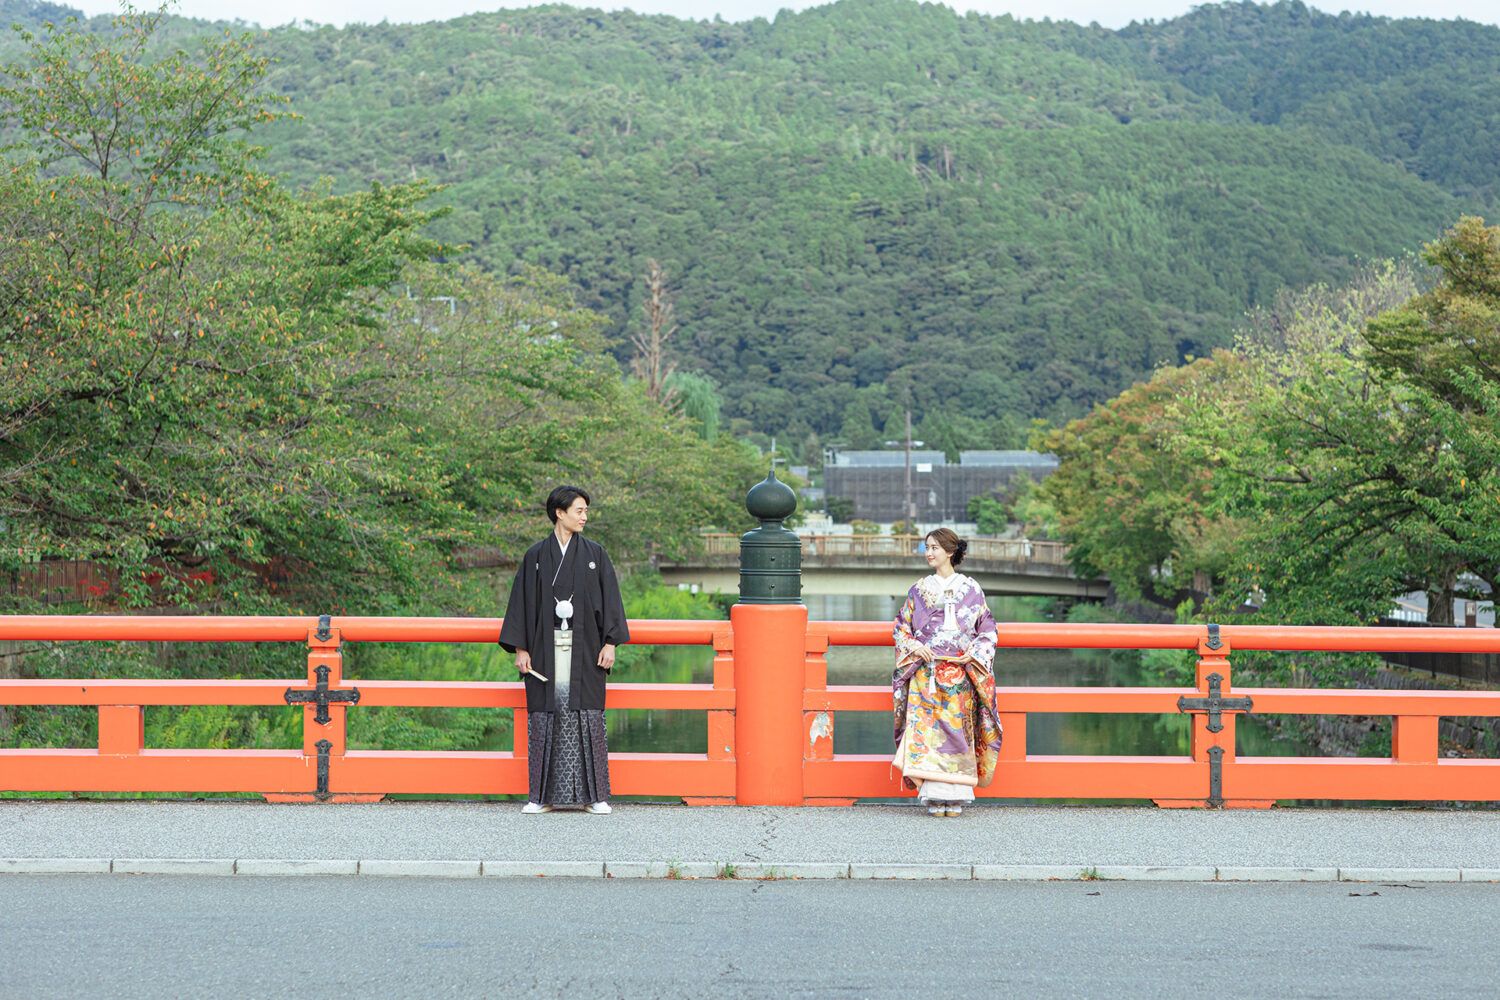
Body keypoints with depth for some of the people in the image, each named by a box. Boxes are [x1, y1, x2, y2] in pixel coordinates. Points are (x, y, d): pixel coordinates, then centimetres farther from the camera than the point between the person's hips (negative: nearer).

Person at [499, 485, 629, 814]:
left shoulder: (595, 554, 7)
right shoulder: (536, 556, 6)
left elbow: (609, 599, 4)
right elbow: (522, 602, 6)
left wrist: (610, 643, -5)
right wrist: (520, 648, -1)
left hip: (584, 650, 0)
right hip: (545, 649, 0)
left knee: (586, 717, -2)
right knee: (544, 718, -1)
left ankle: (594, 794, 3)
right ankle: (544, 795, 5)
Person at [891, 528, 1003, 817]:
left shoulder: (970, 588, 8)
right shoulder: (919, 590, 11)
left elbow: (987, 628, 8)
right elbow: (901, 627, 12)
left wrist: (974, 652, -8)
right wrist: (915, 647, -7)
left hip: (960, 672, -1)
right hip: (925, 671, 1)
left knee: (957, 727, -6)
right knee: (927, 727, -10)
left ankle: (955, 797, -1)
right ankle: (934, 796, -7)